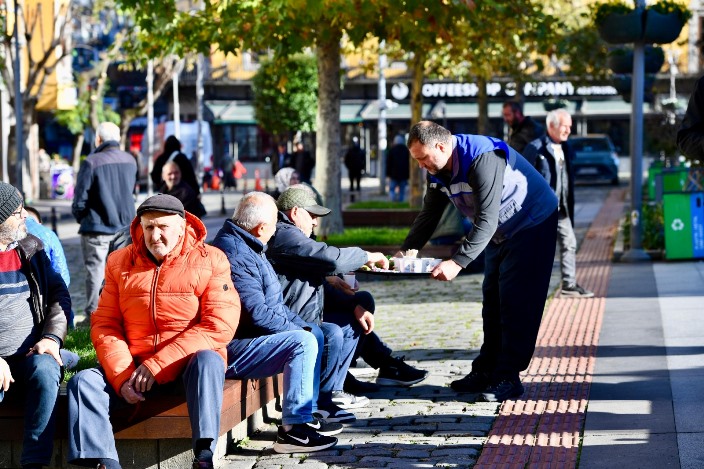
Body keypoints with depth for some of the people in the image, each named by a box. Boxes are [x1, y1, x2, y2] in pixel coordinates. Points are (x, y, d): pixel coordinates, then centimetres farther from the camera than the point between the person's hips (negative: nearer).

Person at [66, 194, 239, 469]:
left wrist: (157, 365, -19)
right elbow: (104, 325, 4)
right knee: (84, 382, -18)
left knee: (208, 361, -35)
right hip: (135, 368, 3)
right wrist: (122, 376, -15)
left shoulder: (210, 261, -4)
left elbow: (219, 325, -14)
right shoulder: (120, 263, 8)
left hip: (190, 366, -3)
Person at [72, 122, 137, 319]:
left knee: (96, 272, 2)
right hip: (125, 227, 5)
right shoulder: (130, 161, 4)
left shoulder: (91, 162, -12)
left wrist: (81, 218, 8)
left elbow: (80, 200, -9)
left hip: (97, 229, -5)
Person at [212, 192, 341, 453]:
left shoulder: (244, 246, 15)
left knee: (315, 334, 17)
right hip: (231, 350, -12)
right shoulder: (236, 255, -22)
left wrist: (300, 325, 10)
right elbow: (257, 313, -26)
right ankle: (293, 429, -21)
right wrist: (298, 330, -14)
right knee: (303, 342, -24)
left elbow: (272, 303, 21)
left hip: (245, 336, 12)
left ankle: (307, 416, 16)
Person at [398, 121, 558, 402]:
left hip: (532, 226, -9)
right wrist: (405, 251, -9)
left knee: (516, 305, -12)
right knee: (492, 303, 11)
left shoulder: (483, 159, -33)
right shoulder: (438, 170, -5)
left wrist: (457, 262, -43)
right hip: (500, 233, 9)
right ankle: (486, 371, 17)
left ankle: (508, 378, -10)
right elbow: (428, 216, 4)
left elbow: (487, 220, -37)